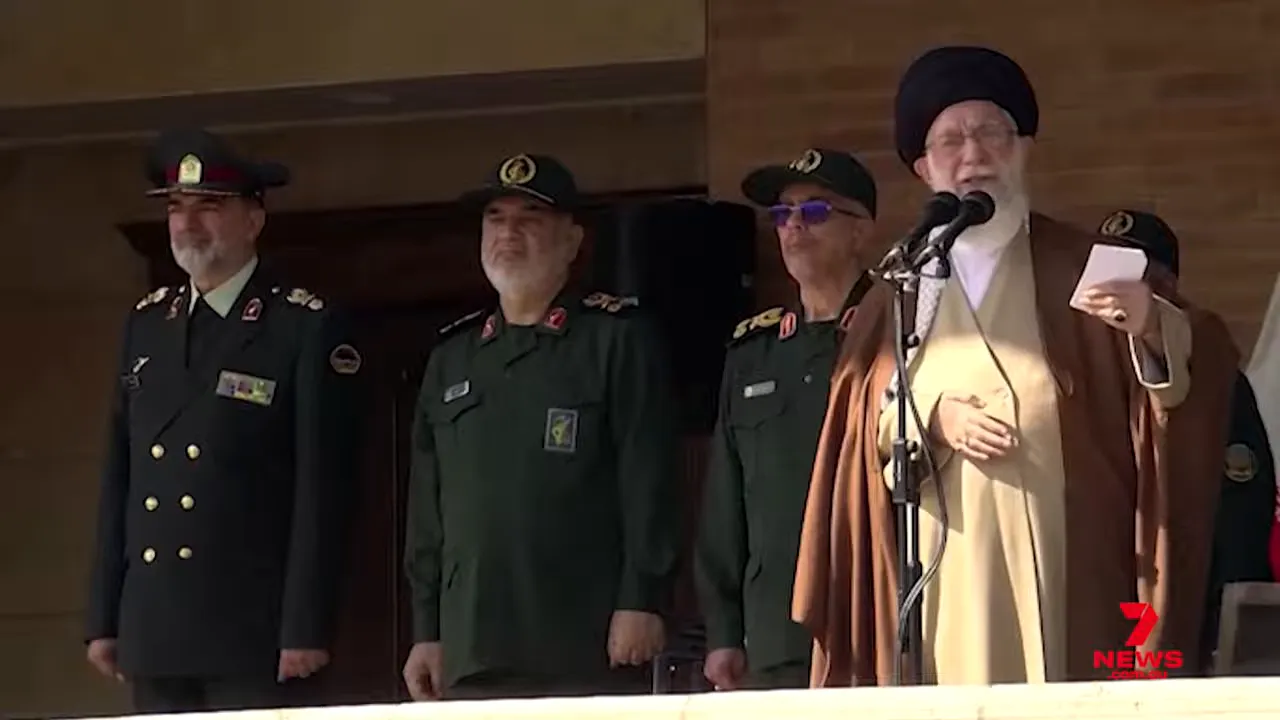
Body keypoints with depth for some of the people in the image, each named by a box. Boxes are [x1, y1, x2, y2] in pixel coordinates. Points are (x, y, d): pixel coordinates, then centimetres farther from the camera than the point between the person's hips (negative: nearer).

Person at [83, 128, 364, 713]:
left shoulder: (308, 327, -3)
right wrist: (105, 617, 10)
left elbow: (322, 489, -8)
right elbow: (119, 479, 14)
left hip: (253, 632, -5)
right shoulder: (146, 323, 15)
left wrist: (307, 628, -13)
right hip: (153, 632, 5)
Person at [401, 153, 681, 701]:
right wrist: (426, 631, 14)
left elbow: (649, 480, -3)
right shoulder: (452, 357, 19)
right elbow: (427, 507, 19)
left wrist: (641, 602, -11)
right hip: (472, 656, 5)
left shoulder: (618, 338, 4)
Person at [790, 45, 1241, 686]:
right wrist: (930, 417, -10)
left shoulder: (1084, 267, 10)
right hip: (944, 571, 2)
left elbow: (1203, 363, -2)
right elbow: (856, 420, 9)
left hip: (1066, 563, -2)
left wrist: (1152, 327, -24)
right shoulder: (897, 292, 17)